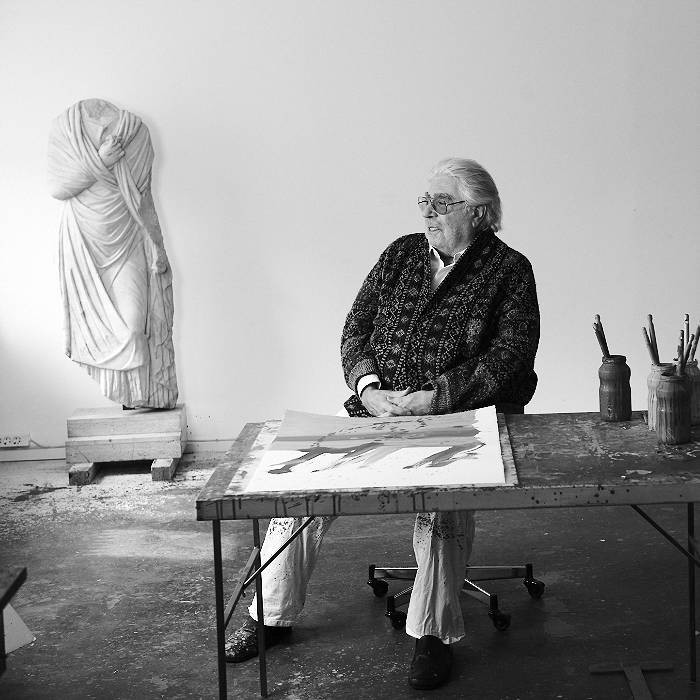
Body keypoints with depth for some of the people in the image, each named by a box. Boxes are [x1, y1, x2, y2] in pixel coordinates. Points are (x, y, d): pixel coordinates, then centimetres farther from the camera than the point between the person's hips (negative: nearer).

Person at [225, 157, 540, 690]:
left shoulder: (509, 271, 2)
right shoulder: (401, 255, 15)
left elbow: (510, 356, -10)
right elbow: (356, 328, 12)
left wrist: (433, 398, -20)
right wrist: (368, 387, -8)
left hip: (464, 422, -4)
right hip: (377, 411, 4)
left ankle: (435, 633, -16)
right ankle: (273, 617, 1)